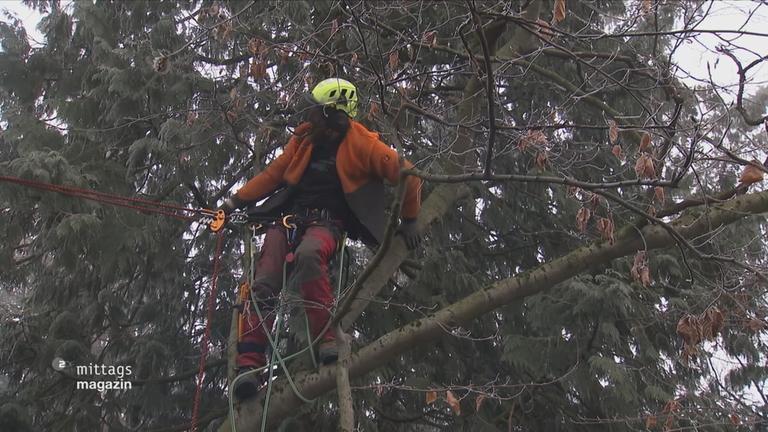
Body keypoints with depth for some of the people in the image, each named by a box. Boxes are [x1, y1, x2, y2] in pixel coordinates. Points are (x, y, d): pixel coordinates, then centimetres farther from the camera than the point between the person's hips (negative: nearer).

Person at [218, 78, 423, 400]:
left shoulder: (361, 144, -7)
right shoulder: (304, 138, 8)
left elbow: (406, 175, -3)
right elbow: (273, 174, 16)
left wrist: (409, 221, 3)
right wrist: (235, 201, 11)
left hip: (327, 221, -4)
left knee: (308, 254, -40)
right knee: (264, 284, -15)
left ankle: (326, 336, -32)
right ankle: (250, 362, -14)